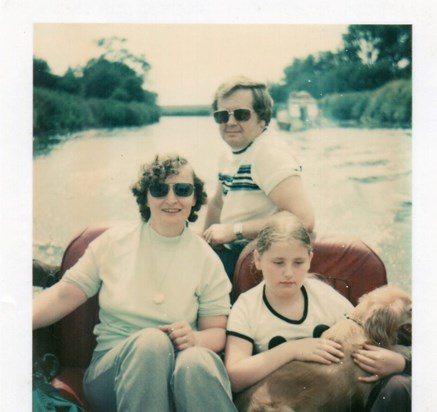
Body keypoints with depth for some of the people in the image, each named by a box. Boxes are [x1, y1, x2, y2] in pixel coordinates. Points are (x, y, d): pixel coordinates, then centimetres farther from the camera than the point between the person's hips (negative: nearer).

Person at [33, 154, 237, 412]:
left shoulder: (206, 259, 7)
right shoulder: (114, 241, 8)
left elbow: (217, 330, 6)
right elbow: (64, 295, 5)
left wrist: (195, 338, -18)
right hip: (112, 366, 1)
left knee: (197, 359, -37)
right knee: (152, 339, -35)